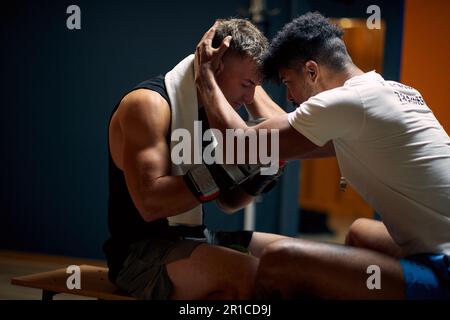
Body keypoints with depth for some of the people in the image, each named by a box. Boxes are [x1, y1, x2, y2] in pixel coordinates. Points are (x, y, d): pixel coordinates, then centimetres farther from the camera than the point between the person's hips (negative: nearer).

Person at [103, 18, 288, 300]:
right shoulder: (149, 103, -16)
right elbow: (150, 204, -26)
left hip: (195, 239, 8)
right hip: (143, 251, -8)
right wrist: (221, 170, -29)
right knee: (250, 274, -31)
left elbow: (228, 202, 13)